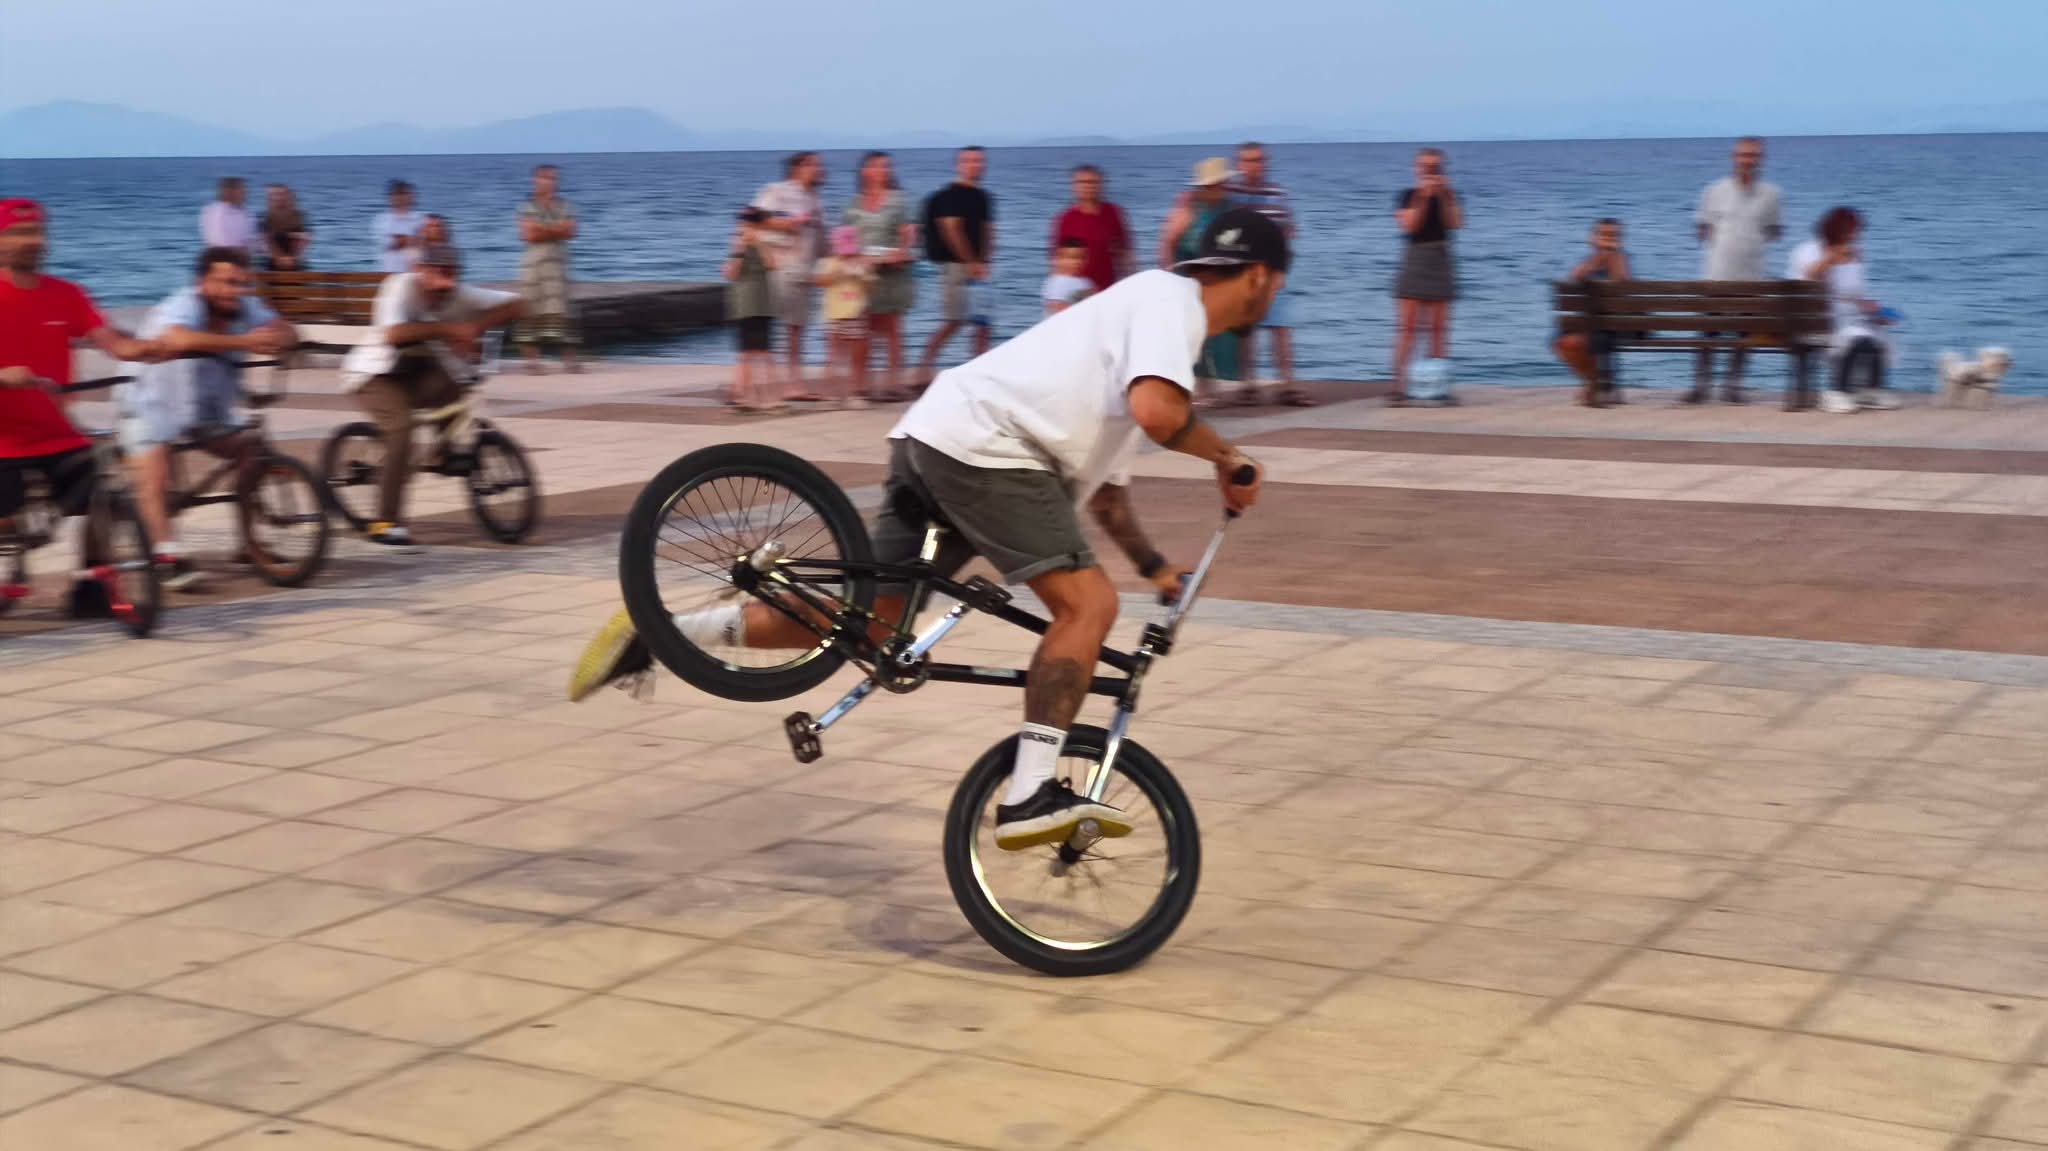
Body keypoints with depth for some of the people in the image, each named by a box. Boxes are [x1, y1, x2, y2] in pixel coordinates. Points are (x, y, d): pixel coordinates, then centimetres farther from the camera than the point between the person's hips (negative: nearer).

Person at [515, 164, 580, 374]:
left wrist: (542, 230, -8)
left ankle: (569, 359, -3)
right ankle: (531, 359, 4)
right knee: (530, 310, -1)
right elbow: (529, 235, -10)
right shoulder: (527, 206, 1)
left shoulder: (564, 206, 10)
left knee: (560, 308, -3)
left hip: (557, 262, 2)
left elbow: (569, 231, -4)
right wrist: (555, 230, -4)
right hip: (532, 263, -2)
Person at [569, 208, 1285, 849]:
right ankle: (1031, 797, -19)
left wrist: (1153, 566, 32)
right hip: (981, 444, -10)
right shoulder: (1169, 299, -2)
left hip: (933, 439, 10)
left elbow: (1103, 485, 34)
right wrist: (1227, 459, -5)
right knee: (1088, 604, -13)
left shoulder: (1149, 307, 28)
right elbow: (1156, 412, -23)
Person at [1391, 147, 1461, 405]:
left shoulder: (1449, 197, 8)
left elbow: (1455, 223, -9)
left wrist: (1444, 195, -15)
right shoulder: (1408, 196, 4)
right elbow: (1409, 225, -12)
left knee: (1439, 328, 2)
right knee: (1408, 325, -8)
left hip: (1440, 260, 2)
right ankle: (1399, 385, -10)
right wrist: (1423, 196, -16)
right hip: (1414, 260, -2)